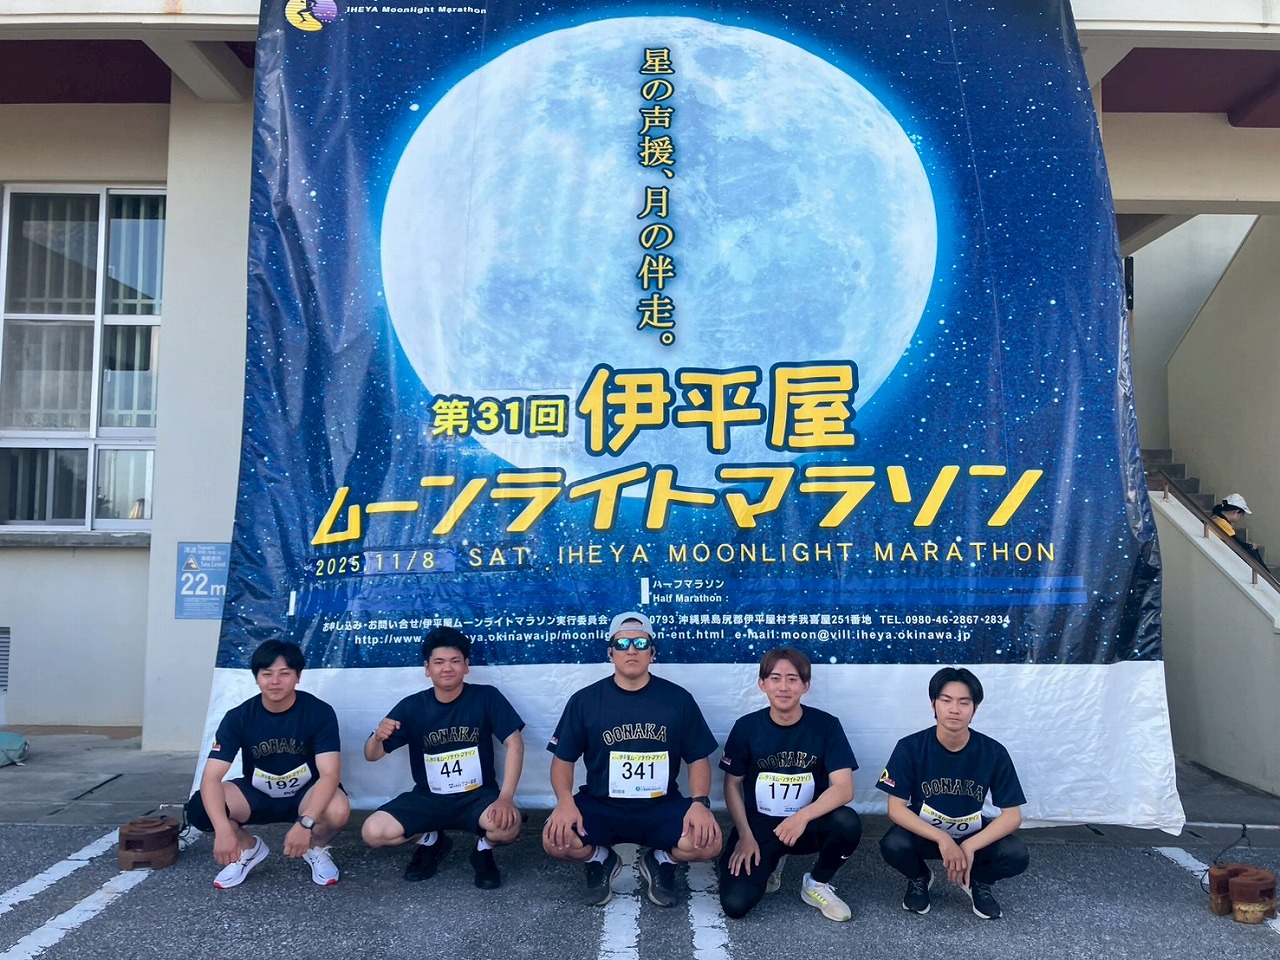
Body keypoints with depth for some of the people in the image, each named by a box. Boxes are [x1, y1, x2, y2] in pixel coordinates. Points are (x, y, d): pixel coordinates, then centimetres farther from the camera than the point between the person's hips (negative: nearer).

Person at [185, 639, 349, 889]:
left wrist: (305, 822, -43)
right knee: (200, 808, -25)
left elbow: (330, 774, -27)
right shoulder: (238, 717, -15)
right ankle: (249, 848, 6)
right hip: (256, 794, 2)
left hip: (306, 793, -2)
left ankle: (316, 848, 2)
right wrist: (223, 829, -38)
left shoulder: (319, 712, -20)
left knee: (337, 811, -35)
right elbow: (211, 777, -22)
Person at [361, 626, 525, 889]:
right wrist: (378, 737, -27)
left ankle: (484, 849, 5)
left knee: (508, 825, -34)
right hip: (428, 798, 2)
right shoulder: (412, 706, -6)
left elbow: (514, 744, -14)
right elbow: (372, 755, -2)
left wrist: (506, 797, -27)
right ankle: (430, 841, 12)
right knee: (374, 832, -21)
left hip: (478, 795, -2)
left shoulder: (486, 697, -10)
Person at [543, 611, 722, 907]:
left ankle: (661, 861, 8)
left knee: (708, 843, -27)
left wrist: (700, 802, -14)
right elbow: (563, 758, 3)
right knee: (556, 840, -29)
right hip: (600, 805, 0)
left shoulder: (678, 699, 1)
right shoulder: (585, 700, 1)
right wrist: (565, 801, -17)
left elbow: (698, 758, 5)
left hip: (662, 807, 0)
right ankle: (600, 859, 8)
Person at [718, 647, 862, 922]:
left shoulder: (827, 725, -11)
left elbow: (844, 788, -18)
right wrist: (745, 835, -10)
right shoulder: (746, 727, -8)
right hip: (758, 826, 0)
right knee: (735, 904, -20)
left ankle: (816, 884, -1)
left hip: (809, 825, 0)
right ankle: (771, 863, 15)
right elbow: (732, 785, 1)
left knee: (847, 822, -33)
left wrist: (803, 816, -33)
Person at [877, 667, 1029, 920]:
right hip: (924, 832, -1)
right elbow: (896, 808, -19)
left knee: (1016, 855, -27)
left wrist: (970, 845, -29)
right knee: (892, 846, -31)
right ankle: (919, 878, 5)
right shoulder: (910, 748, -20)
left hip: (973, 835, 1)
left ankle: (978, 880, 8)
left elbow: (1012, 815, -15)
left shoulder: (994, 753, -17)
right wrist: (942, 839, -33)